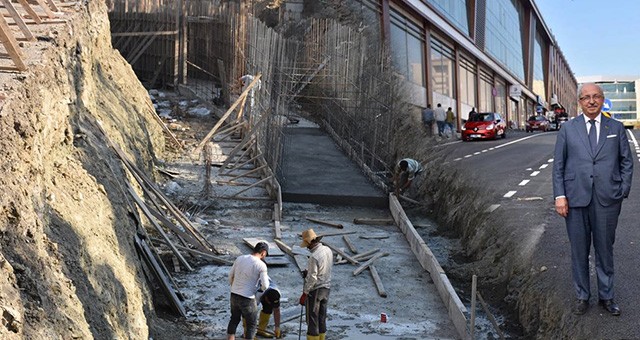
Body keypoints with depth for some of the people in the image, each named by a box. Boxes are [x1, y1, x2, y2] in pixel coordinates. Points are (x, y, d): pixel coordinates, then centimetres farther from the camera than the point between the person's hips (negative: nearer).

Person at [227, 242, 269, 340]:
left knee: (234, 319, 25)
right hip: (247, 299, -6)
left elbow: (230, 276, 13)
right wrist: (265, 279, 8)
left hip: (234, 295, 6)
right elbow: (265, 286, -14)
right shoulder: (261, 265, -15)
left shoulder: (239, 258, 2)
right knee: (251, 324, 12)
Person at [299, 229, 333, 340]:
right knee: (321, 317, 16)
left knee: (312, 318, 3)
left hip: (314, 290, -8)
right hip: (326, 288, 8)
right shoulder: (328, 250, 1)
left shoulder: (314, 257, -24)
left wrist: (304, 294, -16)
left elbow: (312, 278, -23)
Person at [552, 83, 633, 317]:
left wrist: (623, 191, 0)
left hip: (607, 200, 0)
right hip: (576, 200, 0)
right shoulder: (568, 129, 6)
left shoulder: (616, 128, 8)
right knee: (579, 251, 7)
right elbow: (558, 164, 4)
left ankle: (606, 296, 23)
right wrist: (560, 196, -4)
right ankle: (582, 296, 20)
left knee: (605, 249, 9)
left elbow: (627, 161, 10)